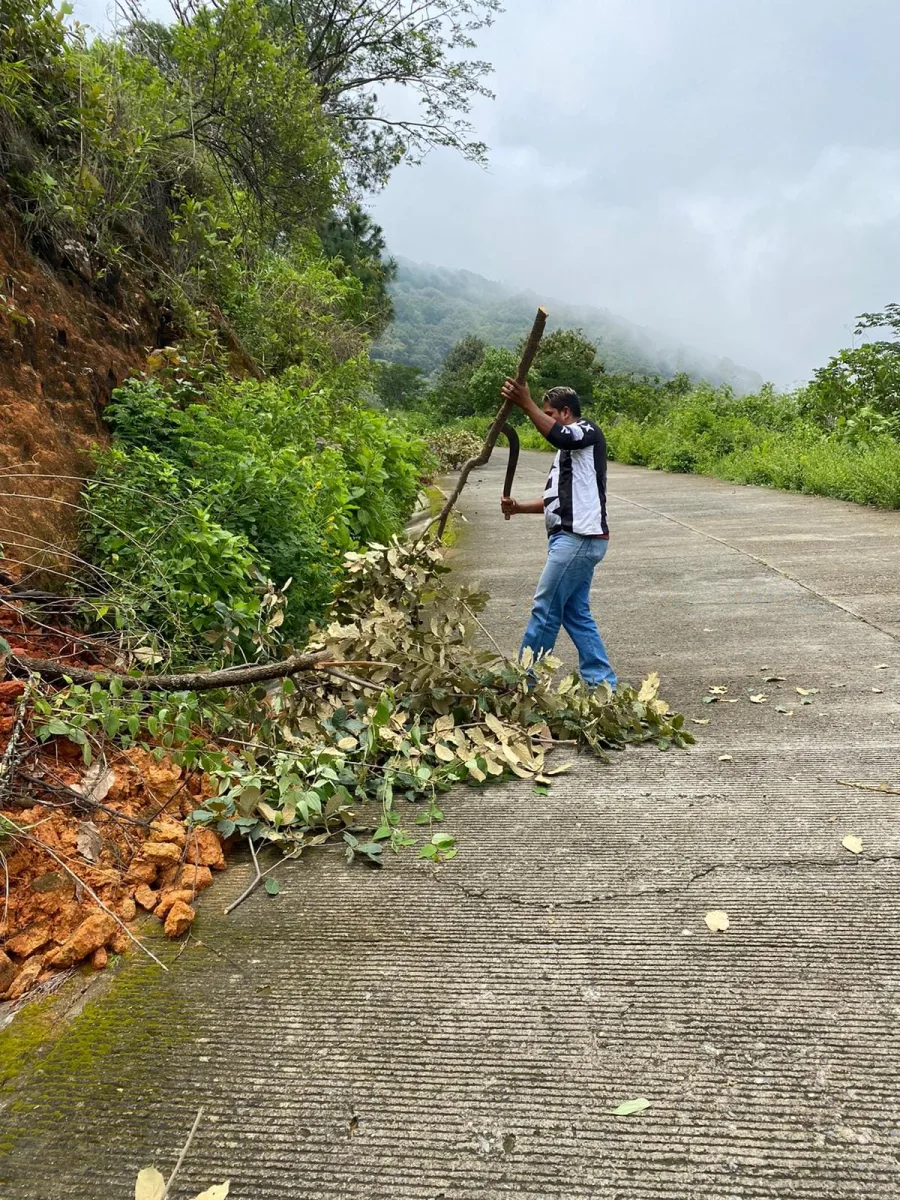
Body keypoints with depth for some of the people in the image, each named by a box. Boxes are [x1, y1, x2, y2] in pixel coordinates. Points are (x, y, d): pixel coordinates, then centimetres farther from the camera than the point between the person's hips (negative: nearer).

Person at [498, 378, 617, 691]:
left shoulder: (587, 430, -3)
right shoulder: (567, 450, 26)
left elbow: (559, 436, -28)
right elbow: (555, 499, 24)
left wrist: (526, 404, -33)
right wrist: (519, 507, 10)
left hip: (579, 539, -10)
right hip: (575, 538, 10)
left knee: (545, 610, -4)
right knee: (576, 613, 10)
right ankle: (602, 682, 15)